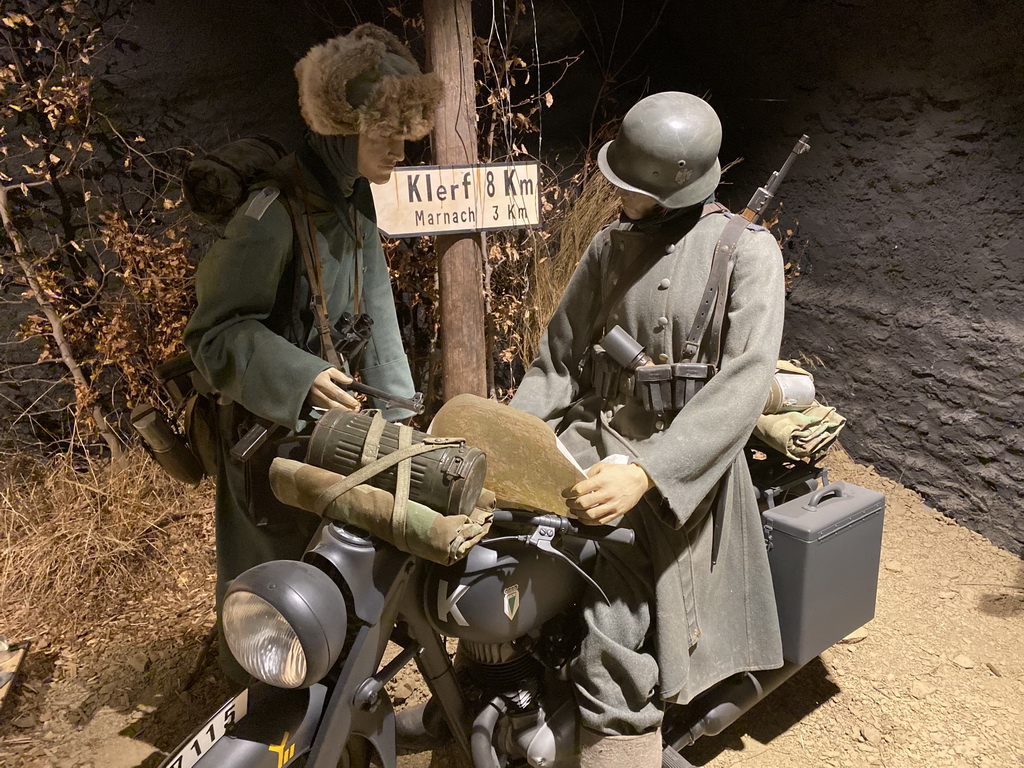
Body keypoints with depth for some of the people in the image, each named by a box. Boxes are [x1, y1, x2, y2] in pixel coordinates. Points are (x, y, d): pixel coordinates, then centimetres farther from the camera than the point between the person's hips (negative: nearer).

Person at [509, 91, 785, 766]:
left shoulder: (746, 250, -3)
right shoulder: (610, 247, 13)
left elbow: (745, 382, -15)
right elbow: (558, 361, 13)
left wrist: (646, 472, -26)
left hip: (685, 461, -4)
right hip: (594, 435, 5)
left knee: (611, 656, -18)